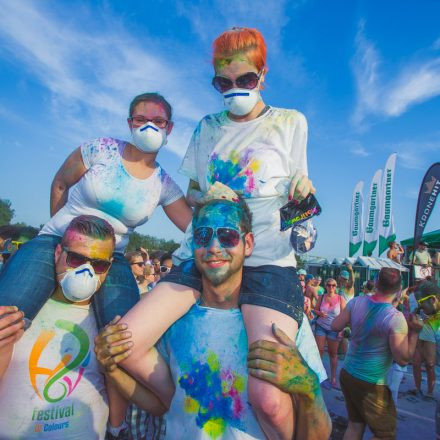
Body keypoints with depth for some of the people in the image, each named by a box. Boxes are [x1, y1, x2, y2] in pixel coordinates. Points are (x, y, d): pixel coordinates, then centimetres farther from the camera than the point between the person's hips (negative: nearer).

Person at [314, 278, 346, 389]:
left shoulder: (340, 298, -6)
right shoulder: (321, 297, 0)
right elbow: (315, 309, 7)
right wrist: (319, 313, -15)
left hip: (334, 329, -1)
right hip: (321, 327, 1)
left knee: (333, 353, 8)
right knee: (319, 351, 2)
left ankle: (333, 378, 21)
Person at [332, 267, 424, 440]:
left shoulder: (357, 302, -8)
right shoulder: (395, 318, -22)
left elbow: (335, 326, 1)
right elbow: (403, 359, -18)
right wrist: (414, 331, -11)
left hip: (347, 374, 6)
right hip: (371, 384, -6)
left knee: (355, 424, 21)